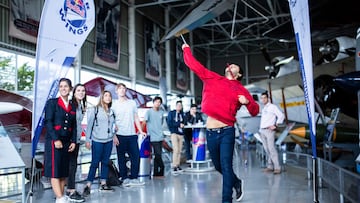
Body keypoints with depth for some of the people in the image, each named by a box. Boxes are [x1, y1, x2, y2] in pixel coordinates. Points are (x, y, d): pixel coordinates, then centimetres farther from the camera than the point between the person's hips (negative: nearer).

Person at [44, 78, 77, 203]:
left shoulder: (72, 106, 13)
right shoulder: (52, 103, -1)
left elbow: (74, 126, 13)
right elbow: (48, 122, -8)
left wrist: (73, 141, 2)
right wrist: (56, 140, -15)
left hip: (67, 142, 5)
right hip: (54, 141, -5)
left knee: (64, 171, 7)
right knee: (55, 171, -9)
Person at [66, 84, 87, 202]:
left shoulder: (81, 106, 12)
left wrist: (79, 137, 16)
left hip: (77, 139, 8)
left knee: (73, 164, 12)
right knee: (72, 164, -5)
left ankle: (69, 189, 21)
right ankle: (72, 192, 0)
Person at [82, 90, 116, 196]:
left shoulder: (111, 111, 12)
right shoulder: (95, 110, -3)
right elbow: (89, 125, -4)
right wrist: (87, 140, -8)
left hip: (109, 141, 5)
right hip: (97, 141, -5)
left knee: (105, 162, 8)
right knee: (95, 163, -6)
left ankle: (103, 184, 16)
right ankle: (88, 186, -1)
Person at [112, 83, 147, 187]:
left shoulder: (132, 103, 11)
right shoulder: (114, 104, 2)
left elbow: (136, 118, 14)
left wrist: (141, 131, 6)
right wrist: (114, 135, -9)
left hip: (132, 135, 3)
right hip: (120, 135, -3)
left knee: (136, 156, 1)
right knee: (121, 158, 3)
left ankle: (134, 178, 11)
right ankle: (124, 178, 13)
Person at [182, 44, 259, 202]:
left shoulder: (240, 89, 7)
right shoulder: (212, 78, 12)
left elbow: (255, 111, 5)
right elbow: (194, 65, 15)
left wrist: (247, 102, -14)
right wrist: (186, 49, 21)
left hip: (227, 131, -3)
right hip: (210, 132, 3)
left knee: (226, 166, -8)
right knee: (218, 166, 16)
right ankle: (236, 183, 42)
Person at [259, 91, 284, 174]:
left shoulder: (272, 107, 0)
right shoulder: (263, 109, 22)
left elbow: (281, 115, -7)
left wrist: (275, 125, -12)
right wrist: (260, 129, 16)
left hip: (269, 130, -7)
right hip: (262, 131, 7)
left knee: (271, 149, -15)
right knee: (266, 150, 4)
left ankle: (277, 167, -15)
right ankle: (270, 166, 8)